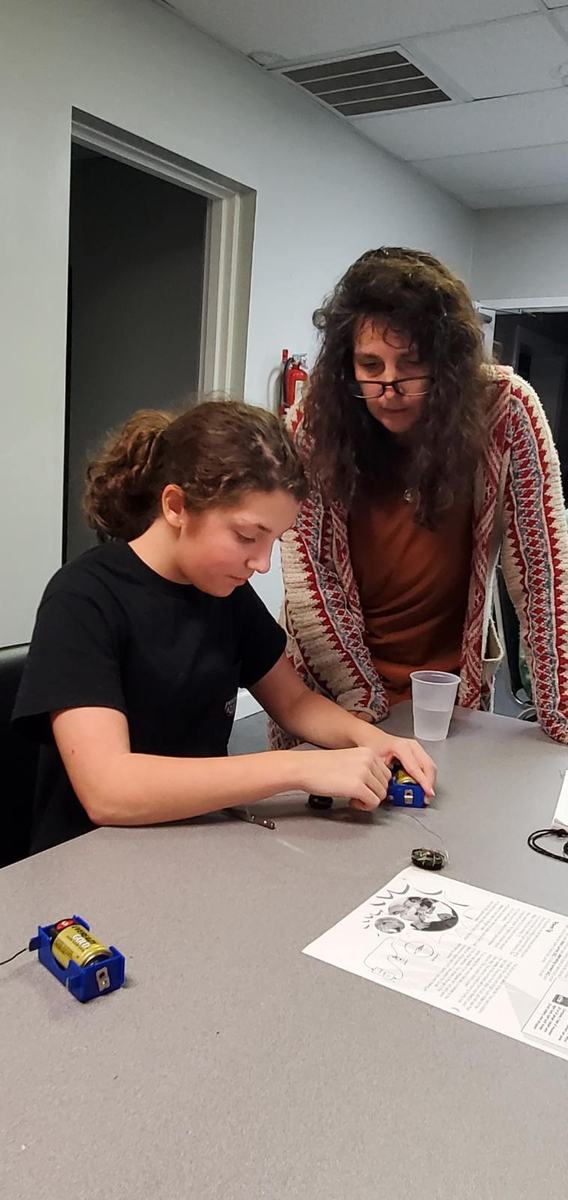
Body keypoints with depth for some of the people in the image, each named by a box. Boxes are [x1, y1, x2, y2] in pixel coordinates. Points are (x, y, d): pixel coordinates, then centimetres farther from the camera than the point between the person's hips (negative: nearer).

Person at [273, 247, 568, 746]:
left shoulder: (504, 409, -17)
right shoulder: (314, 423, -15)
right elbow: (309, 573, -12)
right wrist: (358, 696, -14)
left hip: (454, 688, 0)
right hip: (333, 689, 0)